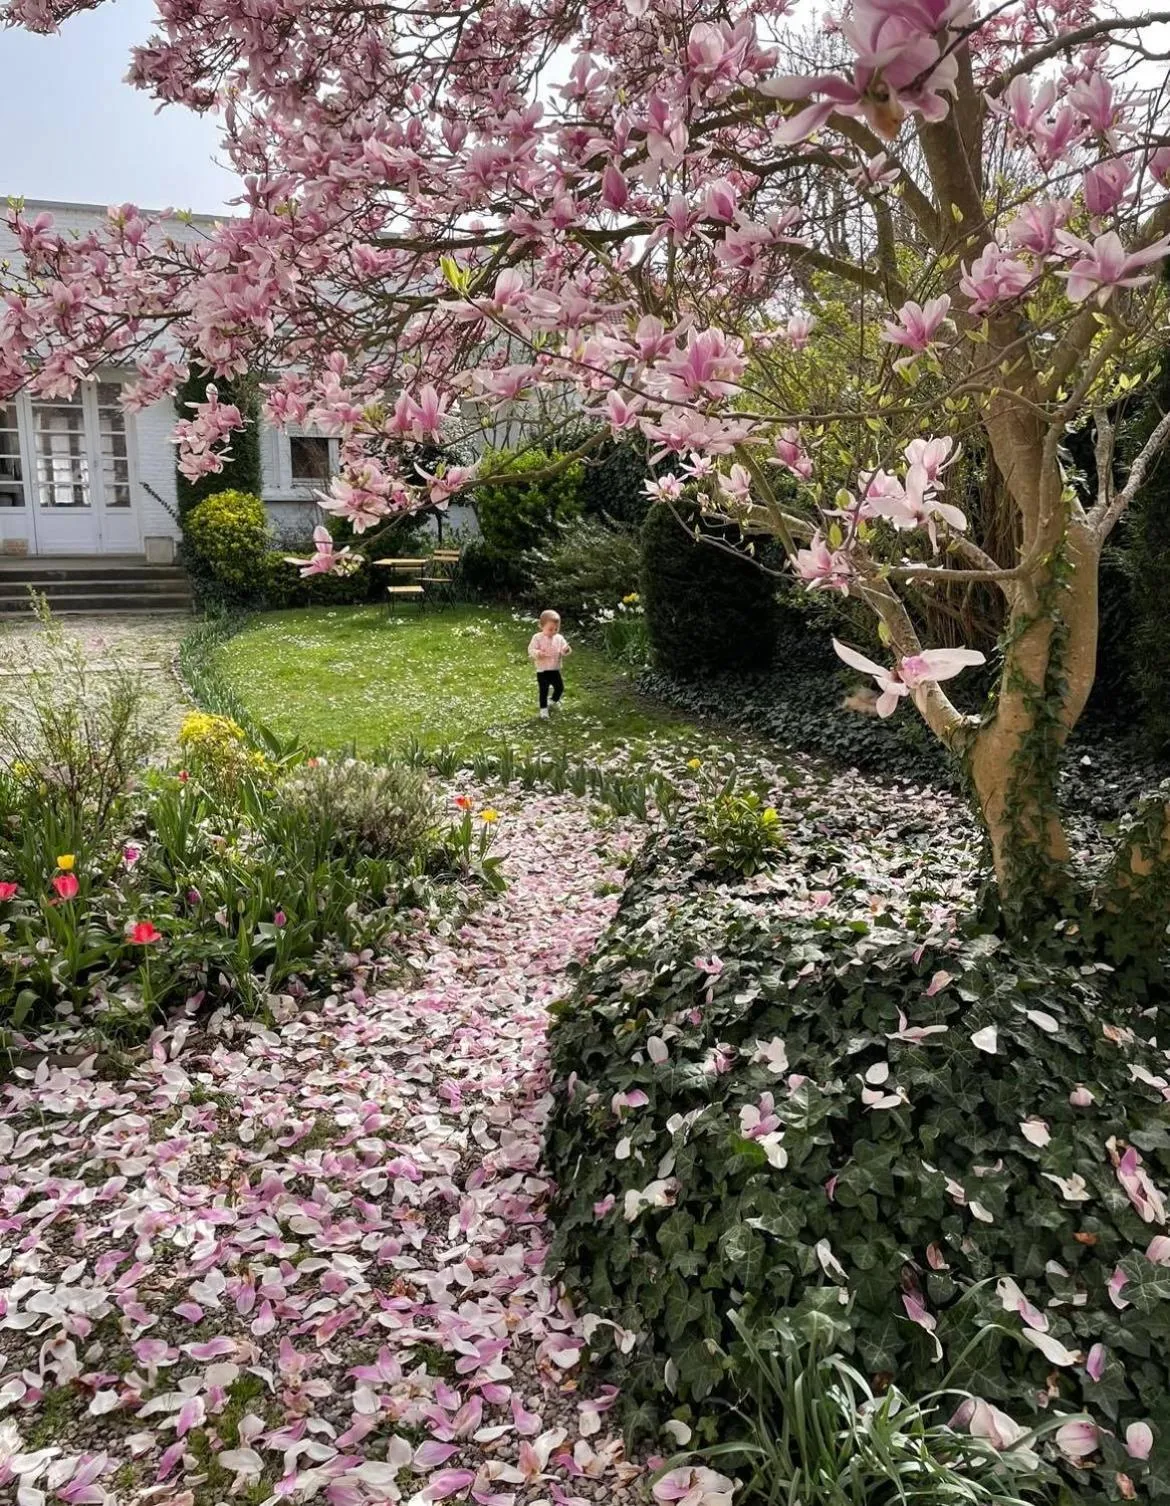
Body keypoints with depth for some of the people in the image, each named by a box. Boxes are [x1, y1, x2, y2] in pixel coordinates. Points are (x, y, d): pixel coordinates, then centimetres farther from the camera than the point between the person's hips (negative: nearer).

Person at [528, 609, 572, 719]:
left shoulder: (559, 638, -1)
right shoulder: (537, 638, -12)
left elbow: (564, 651, -1)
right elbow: (531, 650, -15)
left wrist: (566, 651, -26)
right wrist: (537, 653, -36)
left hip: (555, 670, 4)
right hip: (542, 671, -4)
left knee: (560, 687, 14)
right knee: (543, 691, -2)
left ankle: (554, 701, 43)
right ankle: (543, 709, 11)